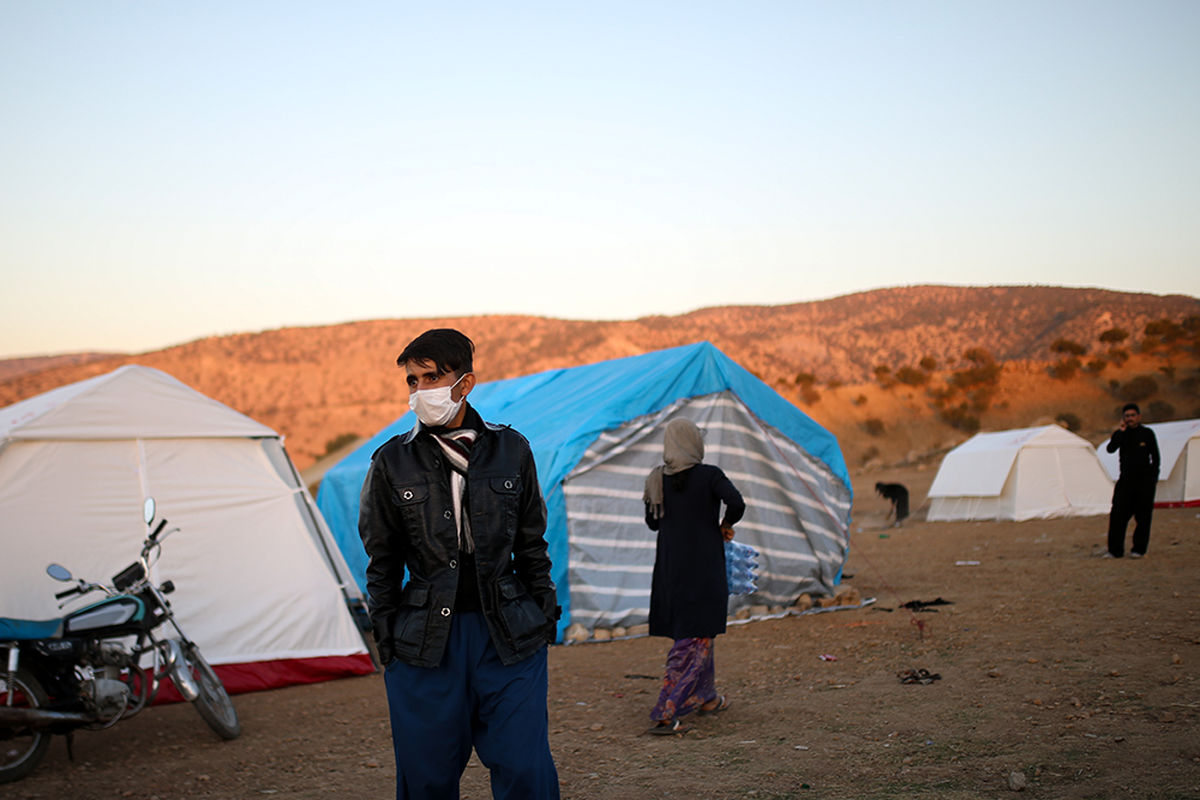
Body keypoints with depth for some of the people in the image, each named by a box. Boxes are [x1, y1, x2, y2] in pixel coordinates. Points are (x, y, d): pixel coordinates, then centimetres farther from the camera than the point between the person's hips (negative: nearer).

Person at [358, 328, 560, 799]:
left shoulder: (511, 450, 4)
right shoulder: (392, 462, 1)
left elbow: (532, 546, 11)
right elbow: (382, 562, 8)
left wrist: (544, 614, 8)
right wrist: (386, 634, 4)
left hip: (509, 635, 0)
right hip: (426, 640, 0)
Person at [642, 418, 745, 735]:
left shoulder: (659, 479, 1)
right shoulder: (708, 475, -11)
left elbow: (652, 521, 10)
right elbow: (736, 503, -24)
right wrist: (725, 525, -5)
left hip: (670, 568, 5)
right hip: (703, 568, -5)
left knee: (694, 633, 22)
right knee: (695, 639, -1)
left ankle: (706, 697, 37)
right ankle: (665, 713, -8)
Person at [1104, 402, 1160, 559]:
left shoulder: (1147, 433, 1)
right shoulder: (1120, 433, 4)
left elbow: (1155, 457, 5)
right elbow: (1110, 449, -14)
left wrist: (1154, 478, -2)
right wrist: (1121, 431, -18)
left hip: (1144, 480, -1)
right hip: (1126, 480, 2)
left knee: (1142, 516, 1)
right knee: (1118, 515, -4)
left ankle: (1139, 549, 10)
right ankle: (1115, 550, 2)